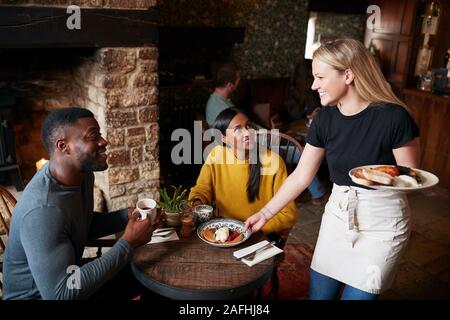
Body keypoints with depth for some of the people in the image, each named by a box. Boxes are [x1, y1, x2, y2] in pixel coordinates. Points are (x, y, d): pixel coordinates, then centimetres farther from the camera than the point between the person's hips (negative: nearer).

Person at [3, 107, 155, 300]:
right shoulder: (43, 211, -33)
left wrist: (127, 217, -8)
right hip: (38, 294, -8)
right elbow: (61, 294, -33)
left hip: (68, 278, 8)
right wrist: (128, 243, -30)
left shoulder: (83, 173, -6)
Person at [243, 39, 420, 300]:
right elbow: (301, 176, 1)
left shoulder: (393, 117, -19)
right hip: (337, 214, 4)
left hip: (382, 222, -4)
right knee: (319, 293, 12)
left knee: (357, 295, 6)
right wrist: (265, 214, 2)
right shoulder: (325, 120, -5)